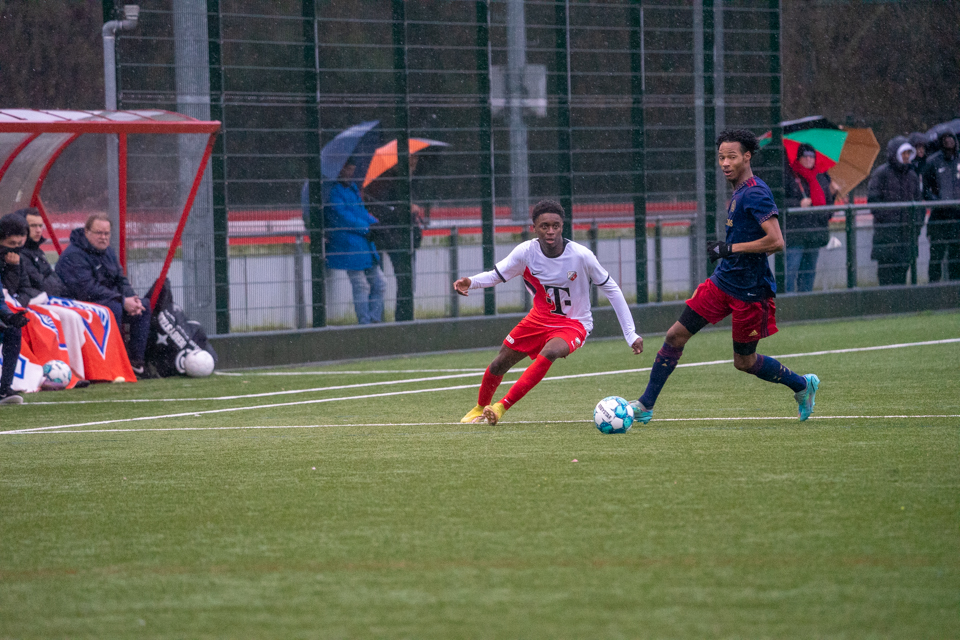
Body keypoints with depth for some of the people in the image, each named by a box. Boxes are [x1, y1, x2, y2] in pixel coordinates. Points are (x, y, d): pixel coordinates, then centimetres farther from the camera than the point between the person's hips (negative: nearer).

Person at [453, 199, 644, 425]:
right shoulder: (526, 252, -15)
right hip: (539, 319, 4)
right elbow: (495, 275, -5)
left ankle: (502, 407, -25)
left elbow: (612, 290, -11)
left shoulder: (581, 255, -22)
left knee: (548, 353, -34)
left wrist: (631, 334, -10)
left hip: (573, 324, -4)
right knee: (498, 365, 3)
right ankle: (480, 408, 36)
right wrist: (471, 282, -28)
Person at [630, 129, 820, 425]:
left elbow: (776, 242, -27)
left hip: (749, 290, -8)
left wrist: (730, 248, -22)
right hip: (723, 280, 8)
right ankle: (646, 405, 7)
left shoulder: (756, 194, -19)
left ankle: (802, 385, 28)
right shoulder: (739, 192, 10)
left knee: (744, 362, 5)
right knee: (676, 334, 1)